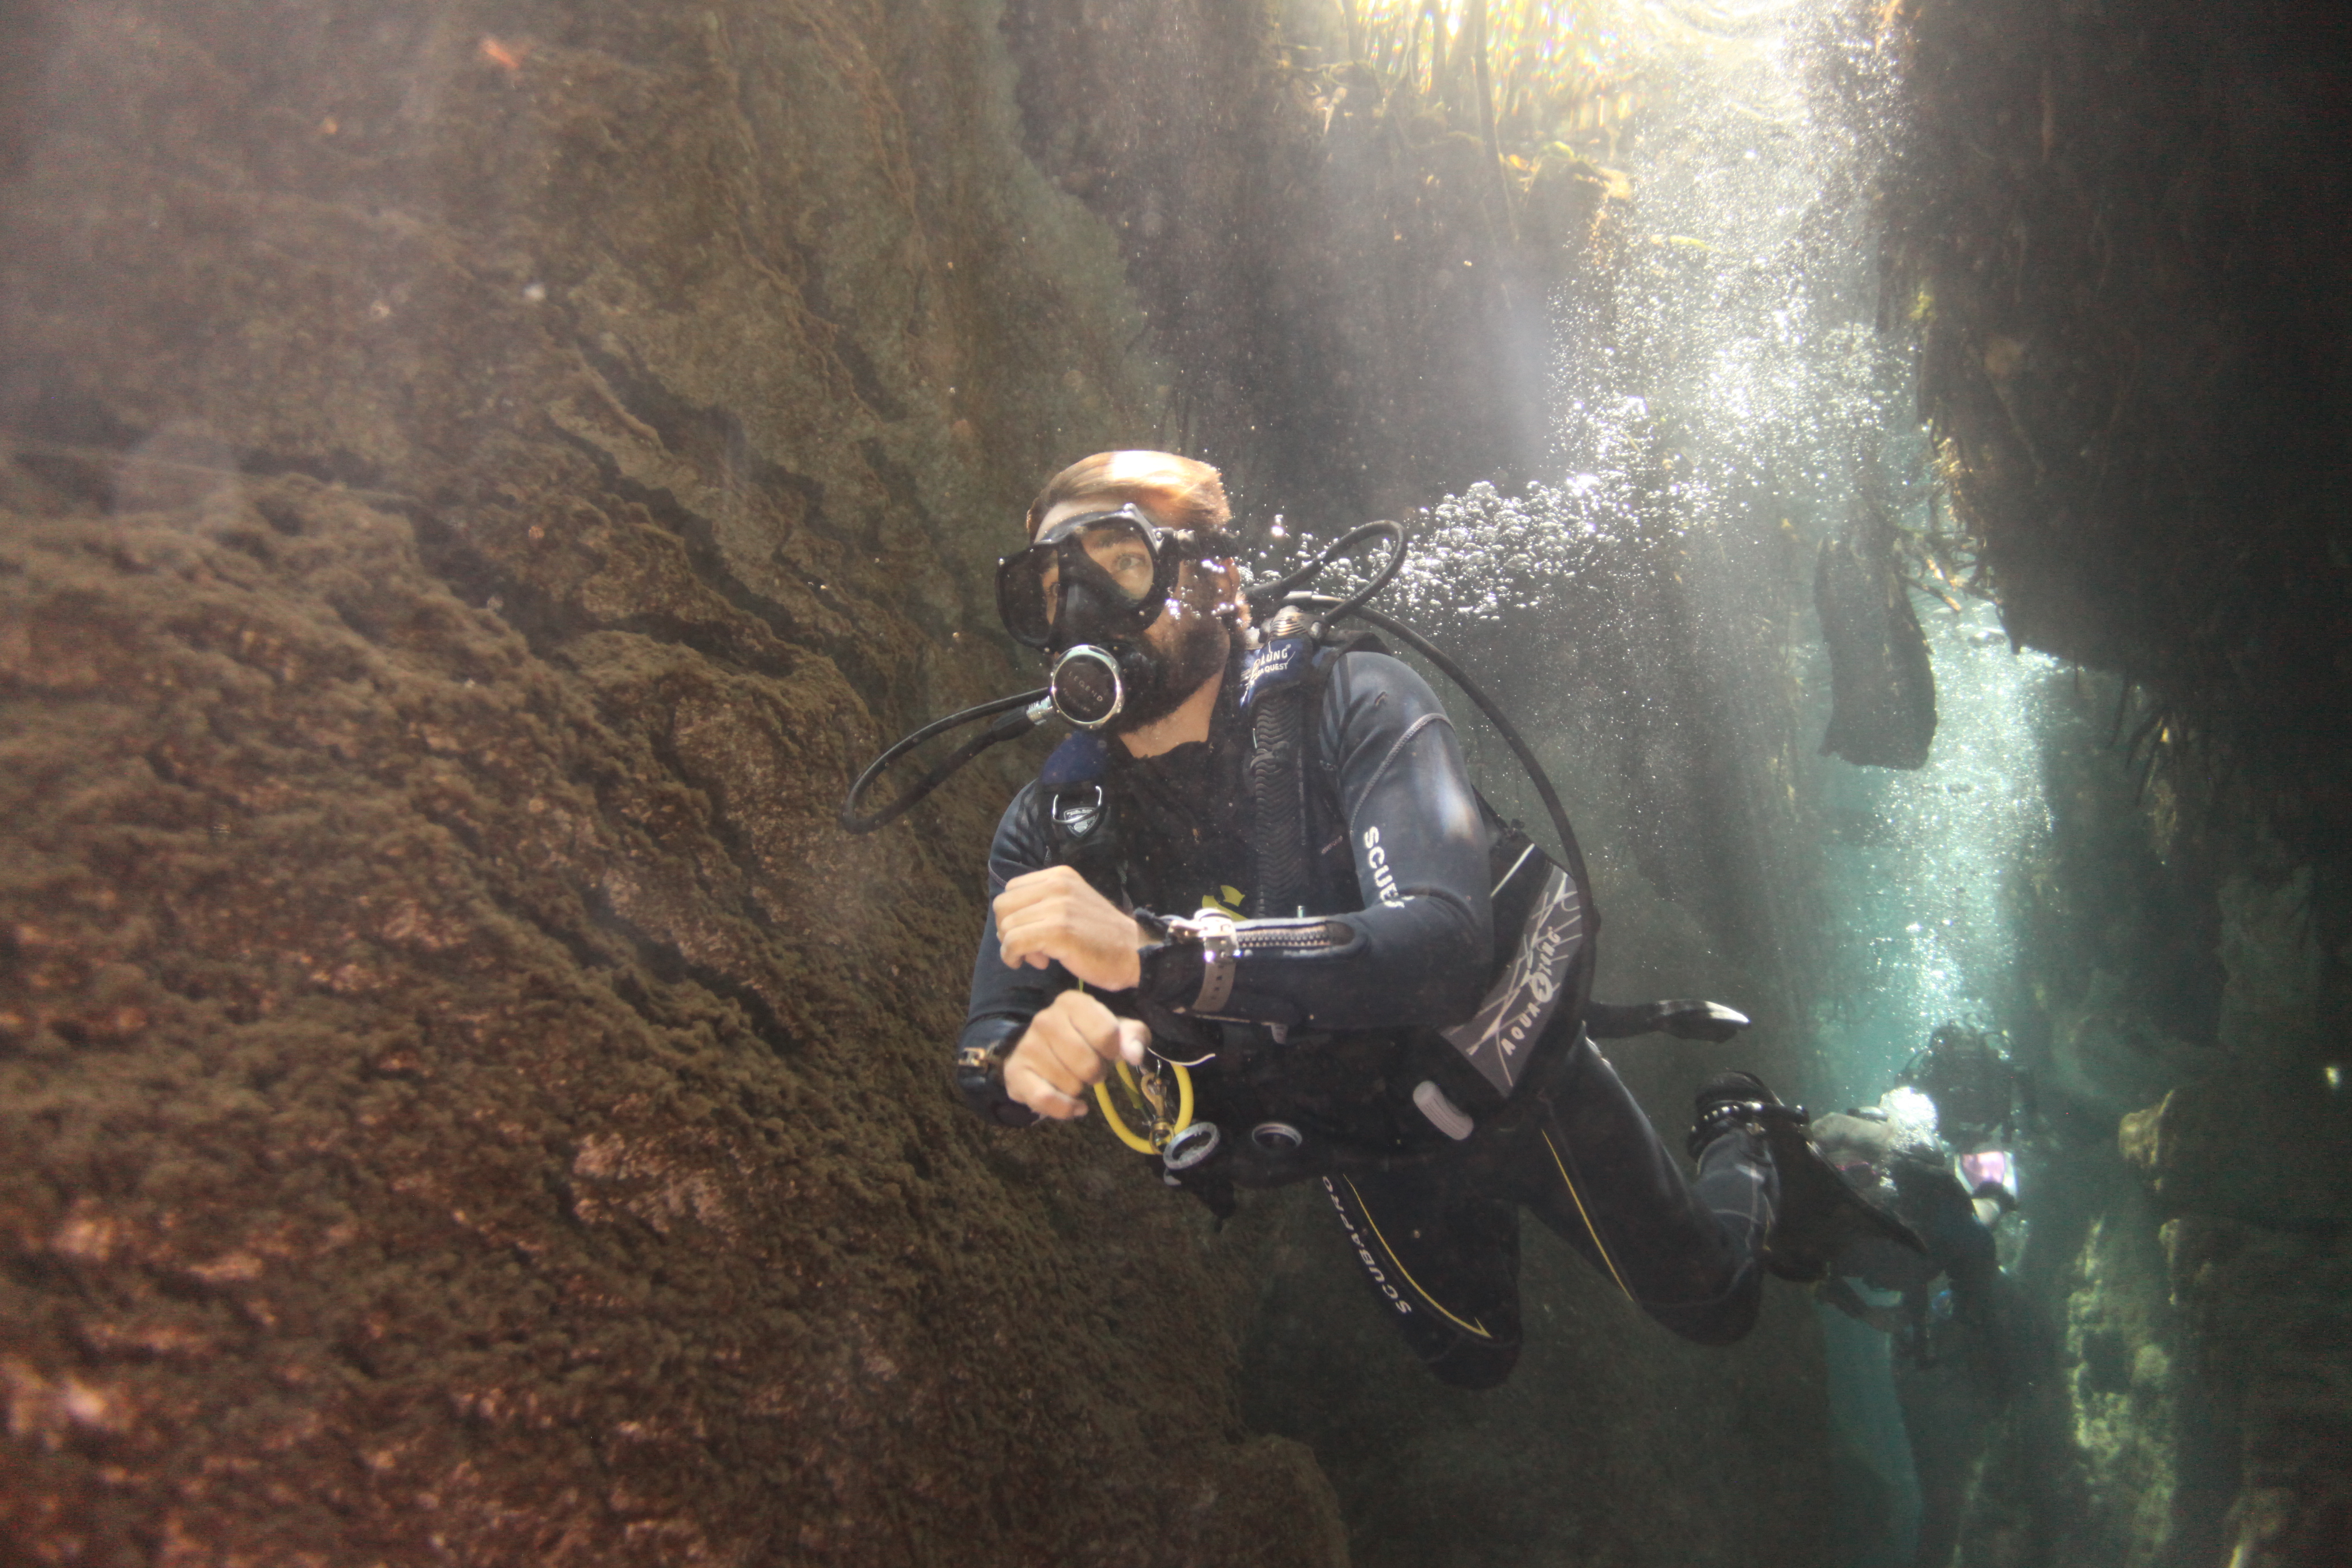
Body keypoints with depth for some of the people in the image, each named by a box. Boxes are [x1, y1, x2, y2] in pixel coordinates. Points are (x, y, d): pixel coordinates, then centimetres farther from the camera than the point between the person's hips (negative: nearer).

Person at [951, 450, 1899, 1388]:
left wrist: (1158, 956, -58)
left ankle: (1743, 1138, 46)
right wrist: (1027, 1060, -48)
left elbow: (1442, 943, -46)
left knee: (1711, 1306, 17)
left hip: (1508, 1088, -3)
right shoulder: (1050, 826, -18)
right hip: (1364, 1153, 4)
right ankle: (1485, 1217, 55)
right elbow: (983, 1054, -21)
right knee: (1473, 1363, 27)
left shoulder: (1350, 704, -31)